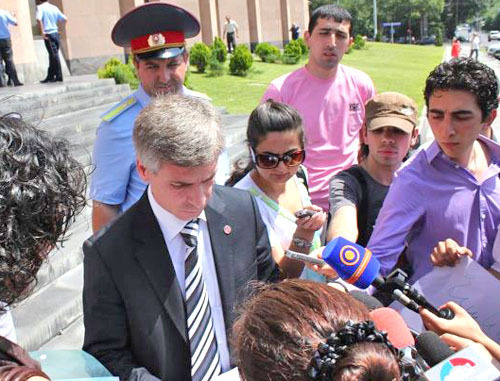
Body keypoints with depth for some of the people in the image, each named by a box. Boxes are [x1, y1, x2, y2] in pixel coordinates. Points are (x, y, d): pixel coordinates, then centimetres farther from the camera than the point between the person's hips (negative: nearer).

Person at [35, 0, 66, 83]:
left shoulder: (40, 7, -3)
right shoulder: (54, 8, 11)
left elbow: (39, 19, -20)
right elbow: (64, 19, 12)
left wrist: (42, 32, -18)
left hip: (48, 34, -6)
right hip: (56, 33, 6)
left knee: (54, 55, -4)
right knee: (53, 55, 11)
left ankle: (59, 76, -3)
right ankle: (50, 76, 17)